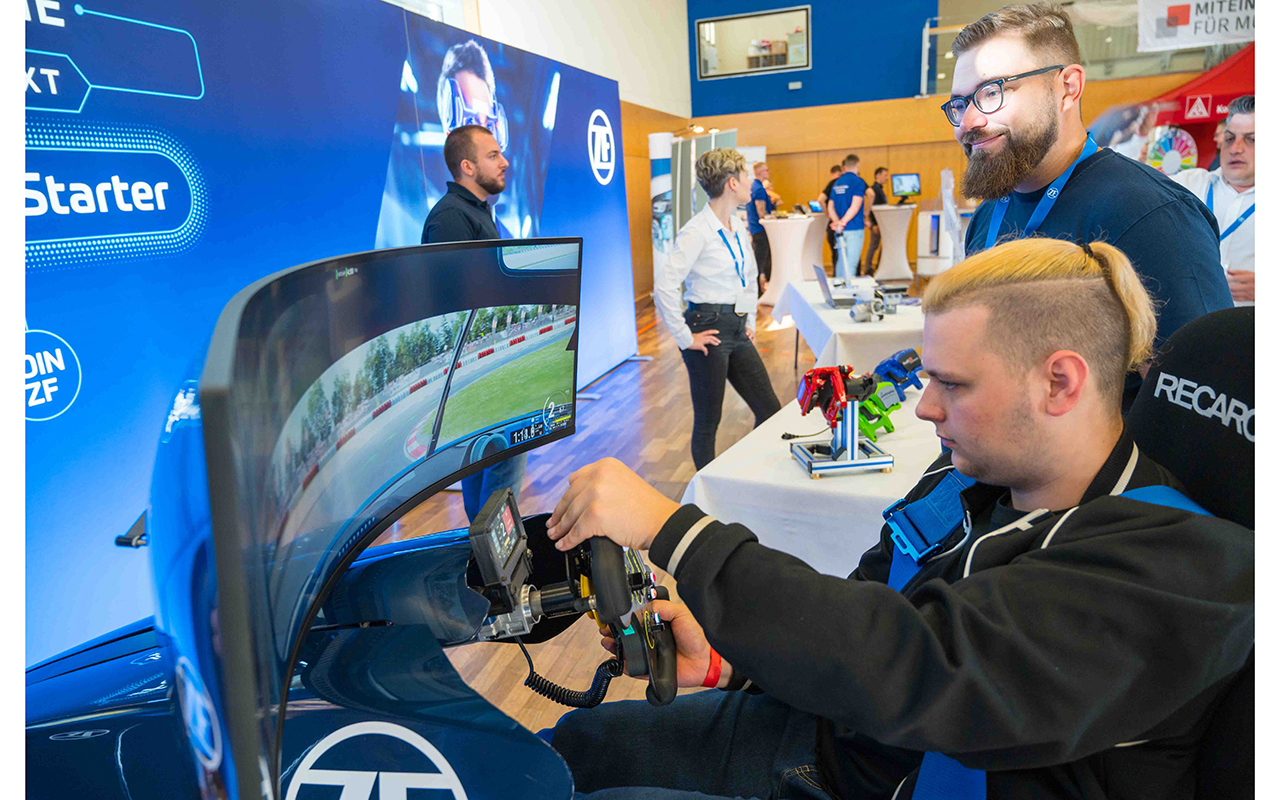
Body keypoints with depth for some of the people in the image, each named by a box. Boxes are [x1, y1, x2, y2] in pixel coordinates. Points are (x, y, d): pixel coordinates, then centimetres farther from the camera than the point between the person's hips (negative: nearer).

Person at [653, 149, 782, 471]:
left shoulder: (737, 227, 13)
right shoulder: (697, 231, -14)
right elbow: (664, 287, -22)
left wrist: (750, 322, 19)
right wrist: (685, 338, -18)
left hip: (738, 331, 8)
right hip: (709, 330, -8)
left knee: (770, 411, 10)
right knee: (707, 422, 3)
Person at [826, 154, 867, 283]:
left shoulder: (837, 183, 13)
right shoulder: (858, 182, -9)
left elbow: (830, 207, 8)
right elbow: (855, 206, -20)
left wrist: (837, 222, -5)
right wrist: (843, 222, -21)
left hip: (840, 230, 7)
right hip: (854, 229, -7)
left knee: (842, 262, 16)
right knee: (851, 264, -7)